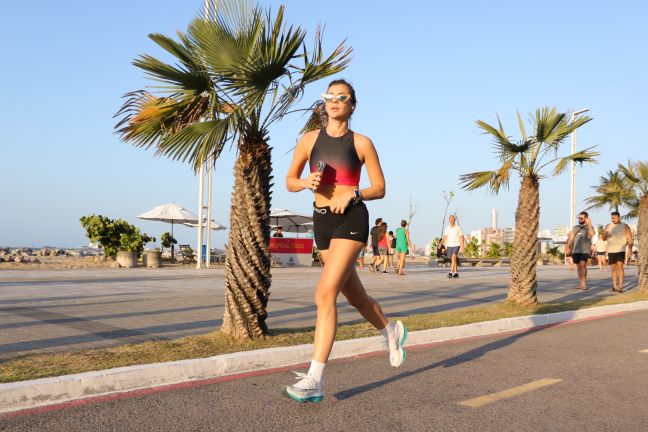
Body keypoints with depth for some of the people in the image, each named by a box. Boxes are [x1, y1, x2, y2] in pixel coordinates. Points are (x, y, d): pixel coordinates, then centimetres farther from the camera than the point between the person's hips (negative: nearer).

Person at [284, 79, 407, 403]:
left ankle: (314, 381, -16)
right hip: (322, 220, 5)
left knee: (325, 293, -18)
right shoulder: (310, 139, 8)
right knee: (354, 295, 17)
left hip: (351, 219, -5)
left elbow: (379, 189, 3)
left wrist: (352, 194, -15)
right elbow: (289, 182, 12)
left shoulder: (361, 143, 0)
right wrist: (306, 182, -10)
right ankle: (391, 332, 47)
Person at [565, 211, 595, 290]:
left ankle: (584, 283, -15)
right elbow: (571, 238, 16)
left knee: (583, 265, -17)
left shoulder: (589, 227, 2)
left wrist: (589, 224, -19)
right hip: (575, 250, 5)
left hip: (585, 250, -5)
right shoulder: (575, 228, 16)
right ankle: (580, 283, 16)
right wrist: (568, 247, 5)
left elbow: (592, 234, -21)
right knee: (578, 266, 8)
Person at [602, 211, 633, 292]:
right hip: (611, 250, 4)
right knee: (613, 268, 7)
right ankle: (614, 286, 13)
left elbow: (630, 239, -1)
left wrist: (630, 250, -11)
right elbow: (604, 238, 10)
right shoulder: (608, 226, 10)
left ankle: (620, 286, -17)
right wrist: (605, 235, -14)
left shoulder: (625, 226, 2)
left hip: (621, 250, -4)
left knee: (620, 267, -15)